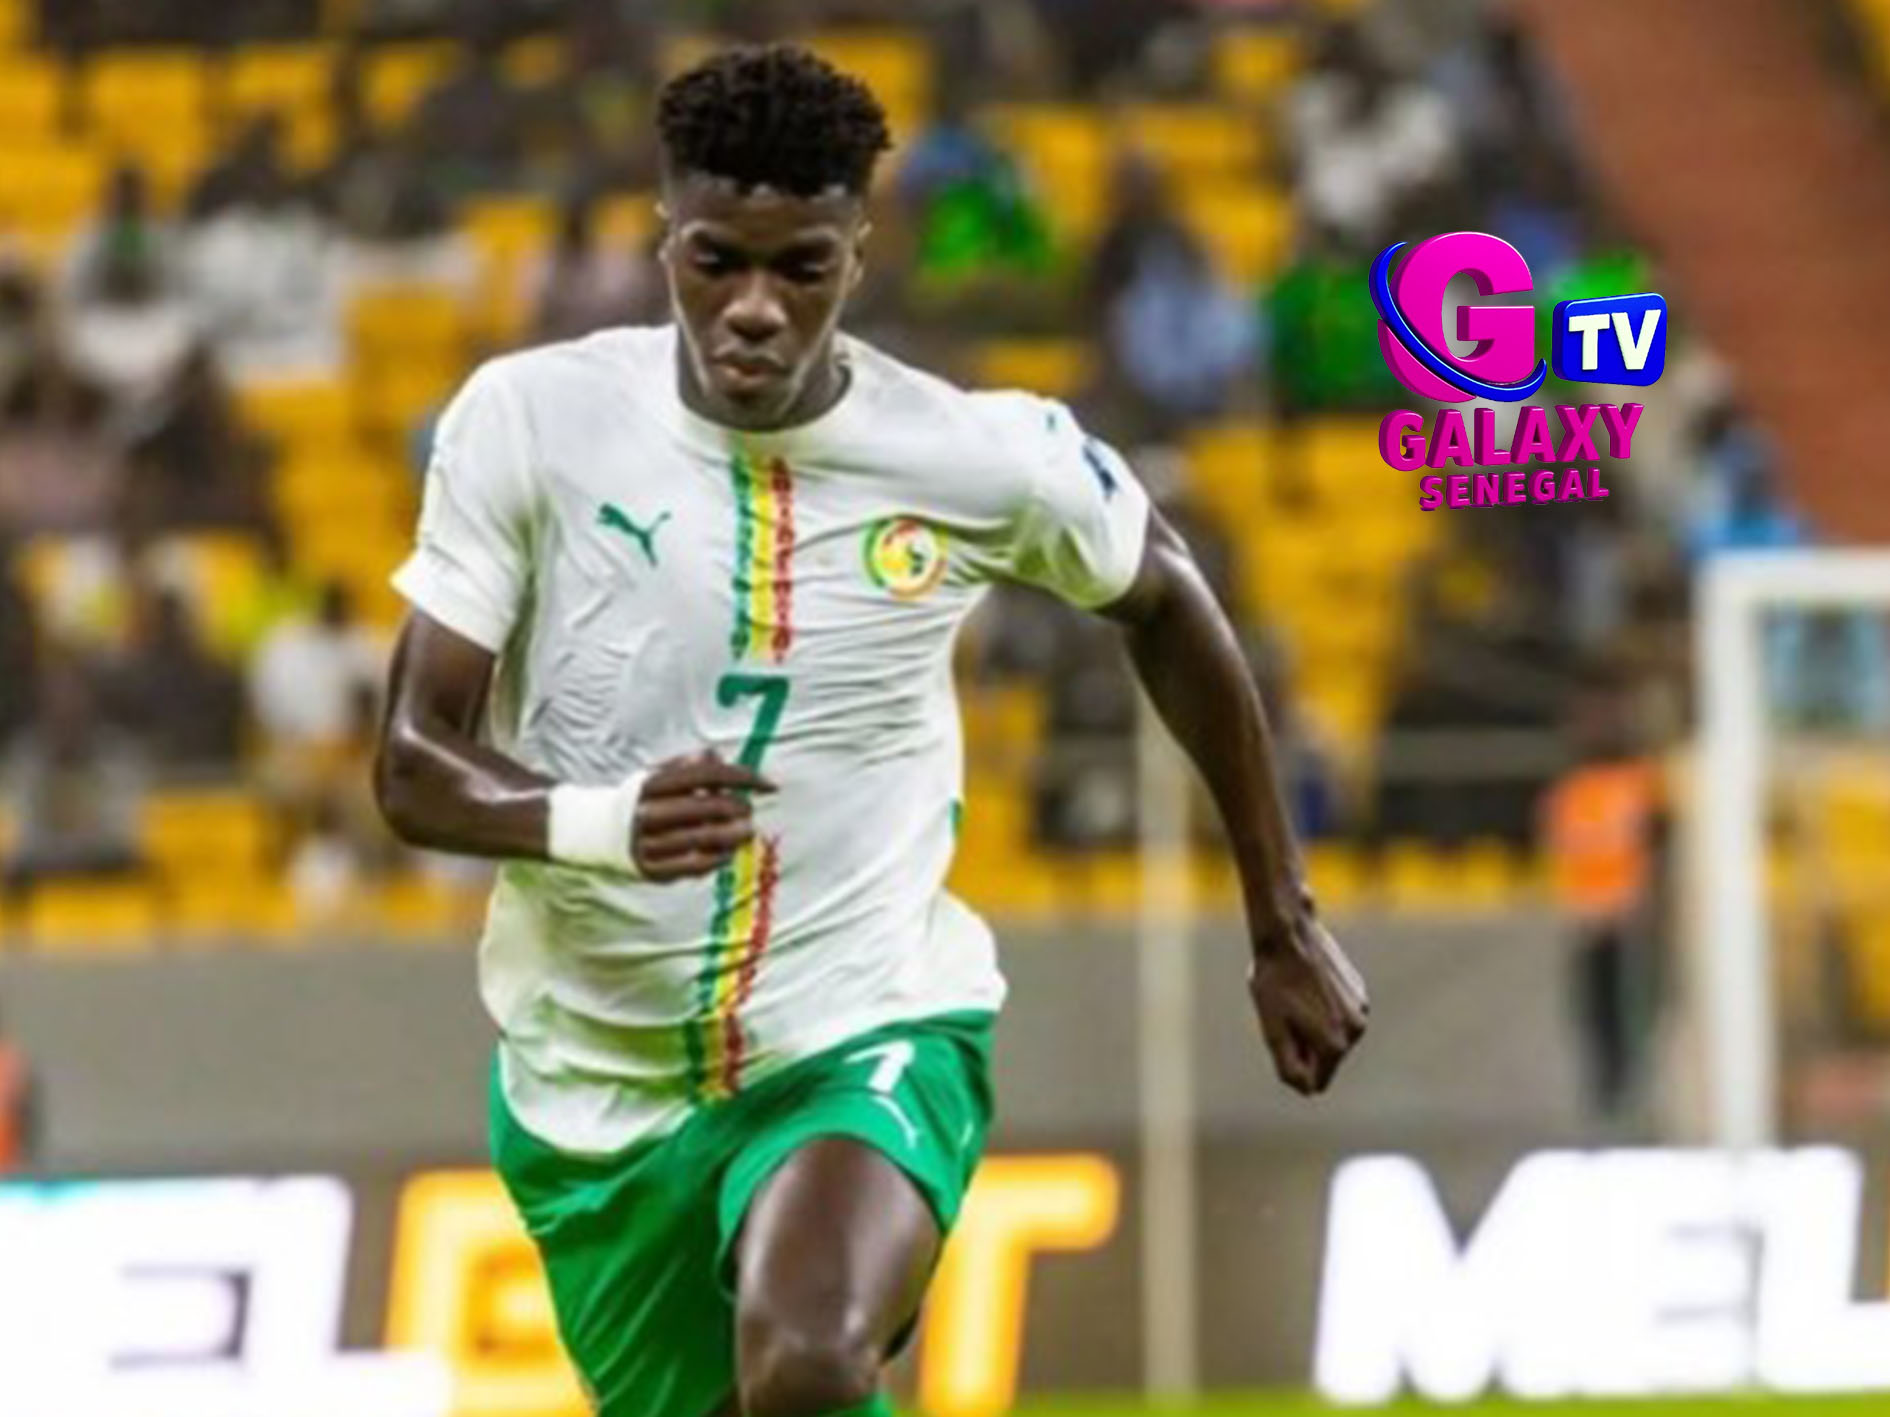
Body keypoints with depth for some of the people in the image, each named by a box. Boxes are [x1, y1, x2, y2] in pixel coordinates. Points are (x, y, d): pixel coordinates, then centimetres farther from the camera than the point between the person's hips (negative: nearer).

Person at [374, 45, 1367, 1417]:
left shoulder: (986, 462, -10)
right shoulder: (529, 421, -11)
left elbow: (1168, 604, 11)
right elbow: (413, 762, -10)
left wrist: (1286, 928, 16)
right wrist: (603, 823, -32)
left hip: (868, 1039, -2)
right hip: (598, 1080, 3)